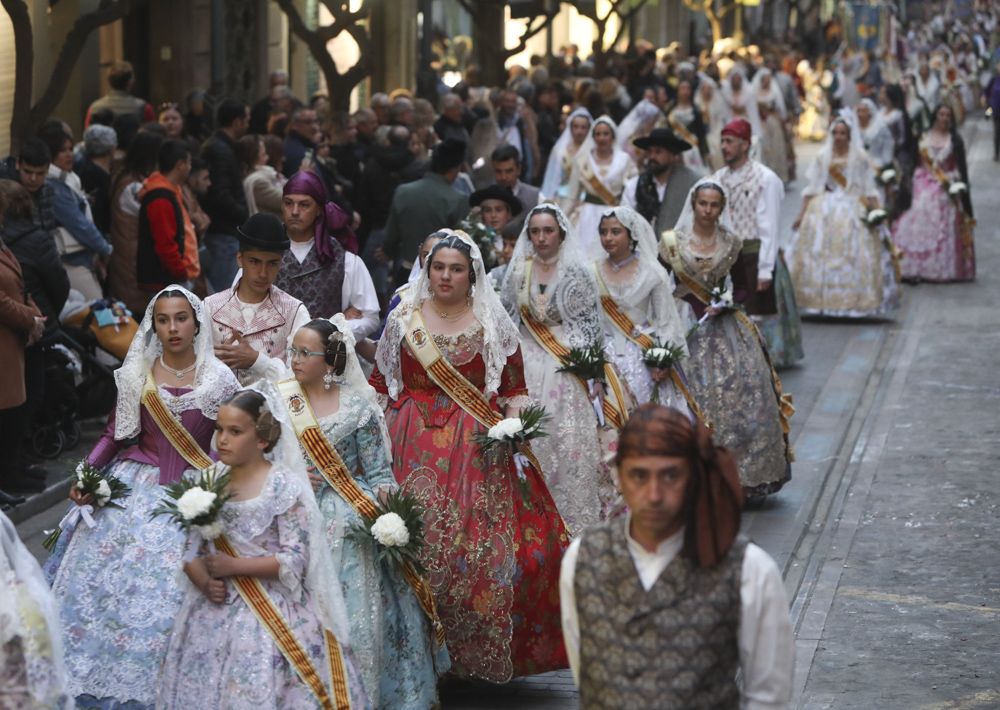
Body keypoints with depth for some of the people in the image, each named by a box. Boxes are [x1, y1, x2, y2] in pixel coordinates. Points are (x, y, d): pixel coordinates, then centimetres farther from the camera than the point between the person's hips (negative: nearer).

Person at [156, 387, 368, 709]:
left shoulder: (284, 486, -10)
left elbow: (295, 561, -14)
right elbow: (192, 551, 7)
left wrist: (234, 566, -17)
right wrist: (205, 582, -13)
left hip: (271, 614, -5)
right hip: (215, 611, 5)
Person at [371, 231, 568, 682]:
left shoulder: (492, 324, 6)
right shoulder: (403, 320, 9)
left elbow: (515, 389, 6)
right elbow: (381, 384, 12)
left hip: (478, 448, -1)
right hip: (414, 449, 1)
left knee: (482, 542, -7)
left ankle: (477, 653, 3)